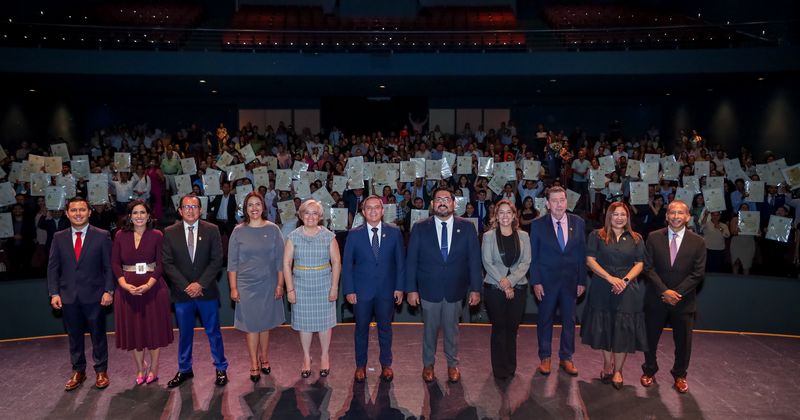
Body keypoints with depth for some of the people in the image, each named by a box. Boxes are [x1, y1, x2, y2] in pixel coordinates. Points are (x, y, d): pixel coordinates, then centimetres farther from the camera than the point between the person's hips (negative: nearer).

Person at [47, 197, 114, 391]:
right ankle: (78, 371, 28)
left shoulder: (102, 236, -3)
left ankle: (101, 371, 22)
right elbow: (53, 268, 6)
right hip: (68, 297, 3)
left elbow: (109, 266, -4)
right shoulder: (59, 237, 5)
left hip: (94, 295, -2)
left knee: (98, 335, 8)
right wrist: (54, 293, -2)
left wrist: (108, 291, -10)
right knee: (74, 336, 13)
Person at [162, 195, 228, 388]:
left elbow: (217, 260, -6)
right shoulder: (170, 232, 0)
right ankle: (184, 370, 29)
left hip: (206, 291, -1)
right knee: (184, 333, 14)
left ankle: (221, 368, 22)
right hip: (182, 291, 1)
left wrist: (200, 284, -13)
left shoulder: (212, 230, -3)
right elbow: (168, 263, -2)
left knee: (213, 332, 8)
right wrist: (186, 286, -11)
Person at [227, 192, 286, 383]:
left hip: (268, 284, 1)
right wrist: (233, 288, -3)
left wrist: (280, 285, -2)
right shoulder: (239, 231, -3)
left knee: (265, 323, 12)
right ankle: (254, 364, 16)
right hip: (246, 285, -1)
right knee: (251, 325, 3)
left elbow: (280, 259, 0)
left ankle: (264, 358, 30)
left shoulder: (273, 229, -2)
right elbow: (232, 262, 0)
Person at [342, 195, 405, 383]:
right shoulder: (354, 234, -3)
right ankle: (360, 365, 27)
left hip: (387, 290, 1)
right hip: (362, 290, 0)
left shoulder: (394, 232, -1)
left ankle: (386, 365, 29)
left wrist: (399, 287, -3)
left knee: (385, 328, 13)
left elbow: (400, 261, 2)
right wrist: (348, 290, -5)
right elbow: (347, 264, 0)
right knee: (361, 329, 11)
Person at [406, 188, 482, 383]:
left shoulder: (467, 227, -3)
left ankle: (453, 364, 34)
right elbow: (411, 261, -3)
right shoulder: (420, 228, -4)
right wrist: (411, 289, -6)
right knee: (430, 329, 14)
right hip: (429, 289, 0)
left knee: (452, 329, 15)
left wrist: (475, 289, -4)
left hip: (455, 290, 1)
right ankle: (428, 364, 34)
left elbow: (474, 259, -1)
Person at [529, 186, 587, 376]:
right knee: (545, 319, 8)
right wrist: (536, 282, -9)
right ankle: (545, 358, 23)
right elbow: (533, 256, -4)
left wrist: (582, 280, 1)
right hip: (547, 280, -2)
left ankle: (566, 358, 25)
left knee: (569, 320, 10)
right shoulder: (538, 225, -5)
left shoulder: (578, 223, 1)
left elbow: (582, 253, 3)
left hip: (570, 280, 2)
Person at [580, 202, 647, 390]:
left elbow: (639, 264, 4)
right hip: (602, 289, -1)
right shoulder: (597, 236, 3)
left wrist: (625, 280, -13)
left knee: (623, 330, 1)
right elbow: (590, 260, -5)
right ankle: (607, 364, 24)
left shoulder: (636, 239, 9)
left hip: (628, 290, 1)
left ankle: (617, 370, 13)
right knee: (604, 328, 7)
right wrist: (610, 278, -15)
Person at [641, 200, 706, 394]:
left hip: (684, 300, 0)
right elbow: (648, 268, -6)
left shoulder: (697, 242, -3)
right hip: (656, 298, 0)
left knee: (683, 341, 11)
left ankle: (679, 375, 32)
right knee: (650, 337, 11)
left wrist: (677, 293, -14)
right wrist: (665, 291, -15)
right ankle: (649, 371, 31)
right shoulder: (654, 237, -3)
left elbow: (698, 273, -6)